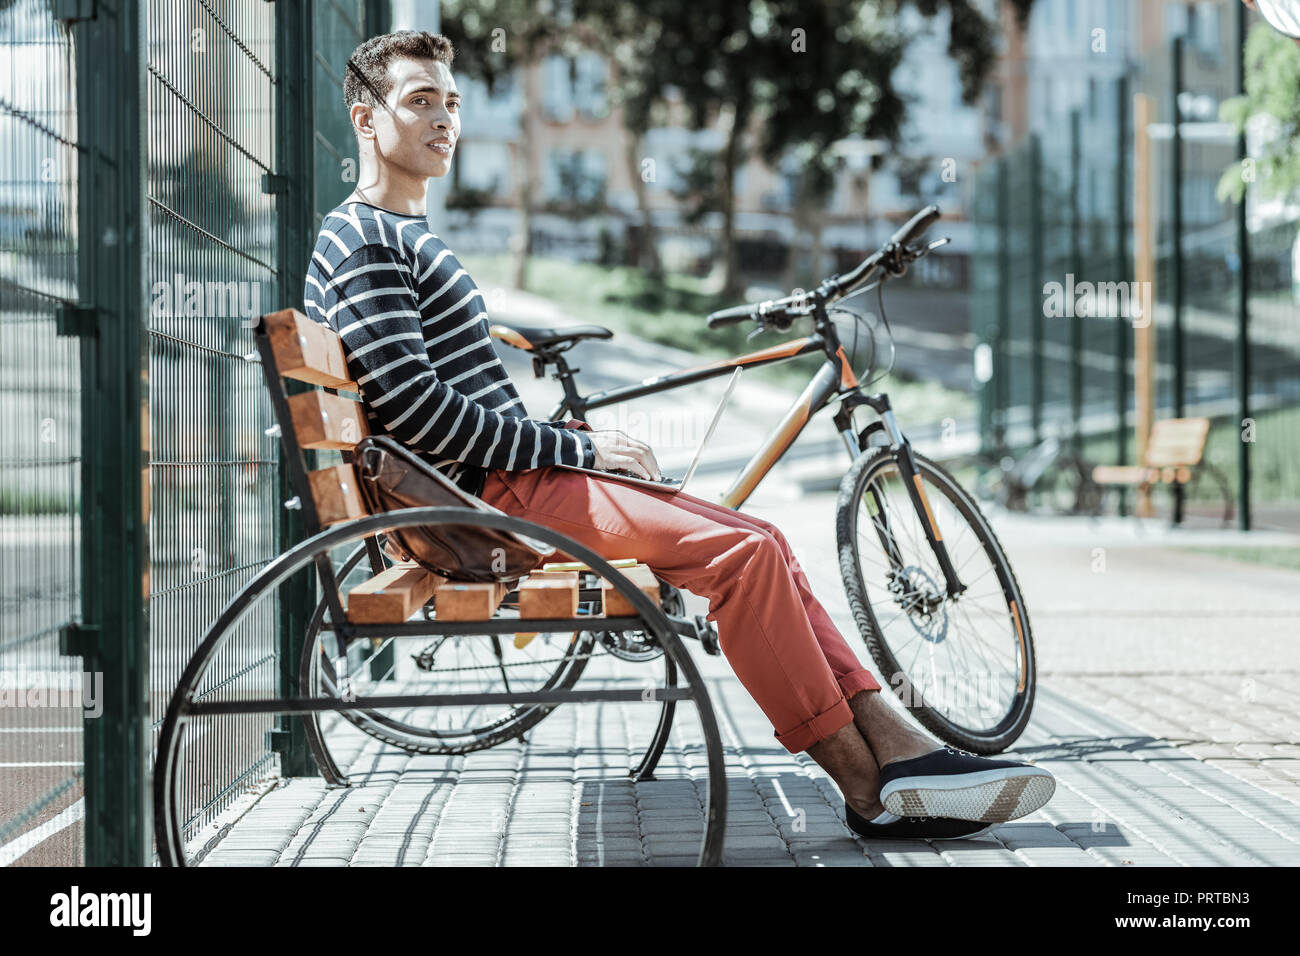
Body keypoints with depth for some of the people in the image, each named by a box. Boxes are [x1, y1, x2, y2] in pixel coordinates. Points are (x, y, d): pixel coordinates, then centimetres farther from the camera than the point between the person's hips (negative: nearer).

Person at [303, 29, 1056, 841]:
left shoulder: (411, 239, 25)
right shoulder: (362, 240, -7)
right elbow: (413, 406, -20)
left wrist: (588, 439, 10)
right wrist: (578, 448, -15)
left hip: (520, 474, 10)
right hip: (493, 498, -10)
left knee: (759, 544, -1)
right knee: (743, 551, -20)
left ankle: (897, 745, -8)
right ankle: (869, 786, -16)